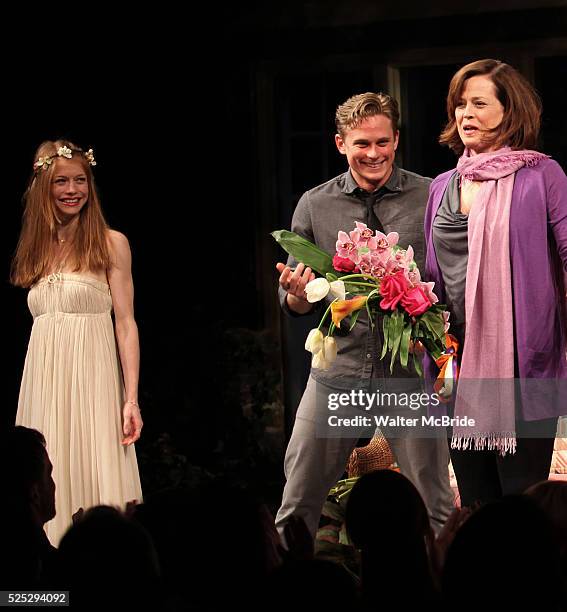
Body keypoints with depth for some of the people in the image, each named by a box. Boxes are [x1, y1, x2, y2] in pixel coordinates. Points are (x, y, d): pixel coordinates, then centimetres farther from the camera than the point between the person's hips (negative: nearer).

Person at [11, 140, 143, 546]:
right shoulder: (38, 248, 15)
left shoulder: (110, 243, 0)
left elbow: (126, 323, -4)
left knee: (94, 485, -7)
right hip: (43, 383, 4)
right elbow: (42, 321, 15)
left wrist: (131, 399, -11)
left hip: (92, 382, -4)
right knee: (50, 489, 3)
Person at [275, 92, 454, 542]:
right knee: (297, 507, 4)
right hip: (338, 370, 2)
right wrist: (298, 293, -12)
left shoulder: (430, 198, 0)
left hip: (413, 372, -2)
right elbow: (294, 304, 12)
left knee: (434, 508, 3)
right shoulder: (314, 206, 7)